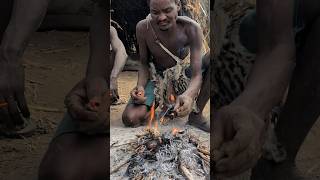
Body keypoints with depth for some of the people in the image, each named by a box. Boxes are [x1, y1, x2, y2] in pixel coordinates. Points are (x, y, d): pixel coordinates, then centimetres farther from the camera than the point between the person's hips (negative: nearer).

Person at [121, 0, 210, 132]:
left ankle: (196, 114, -14)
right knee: (130, 118, -23)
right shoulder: (143, 28, -20)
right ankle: (155, 106, 14)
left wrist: (189, 95, -51)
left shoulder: (191, 29, -25)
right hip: (158, 77, 1)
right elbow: (144, 64, -5)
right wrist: (141, 86, -28)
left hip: (185, 74, 0)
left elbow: (197, 74, -28)